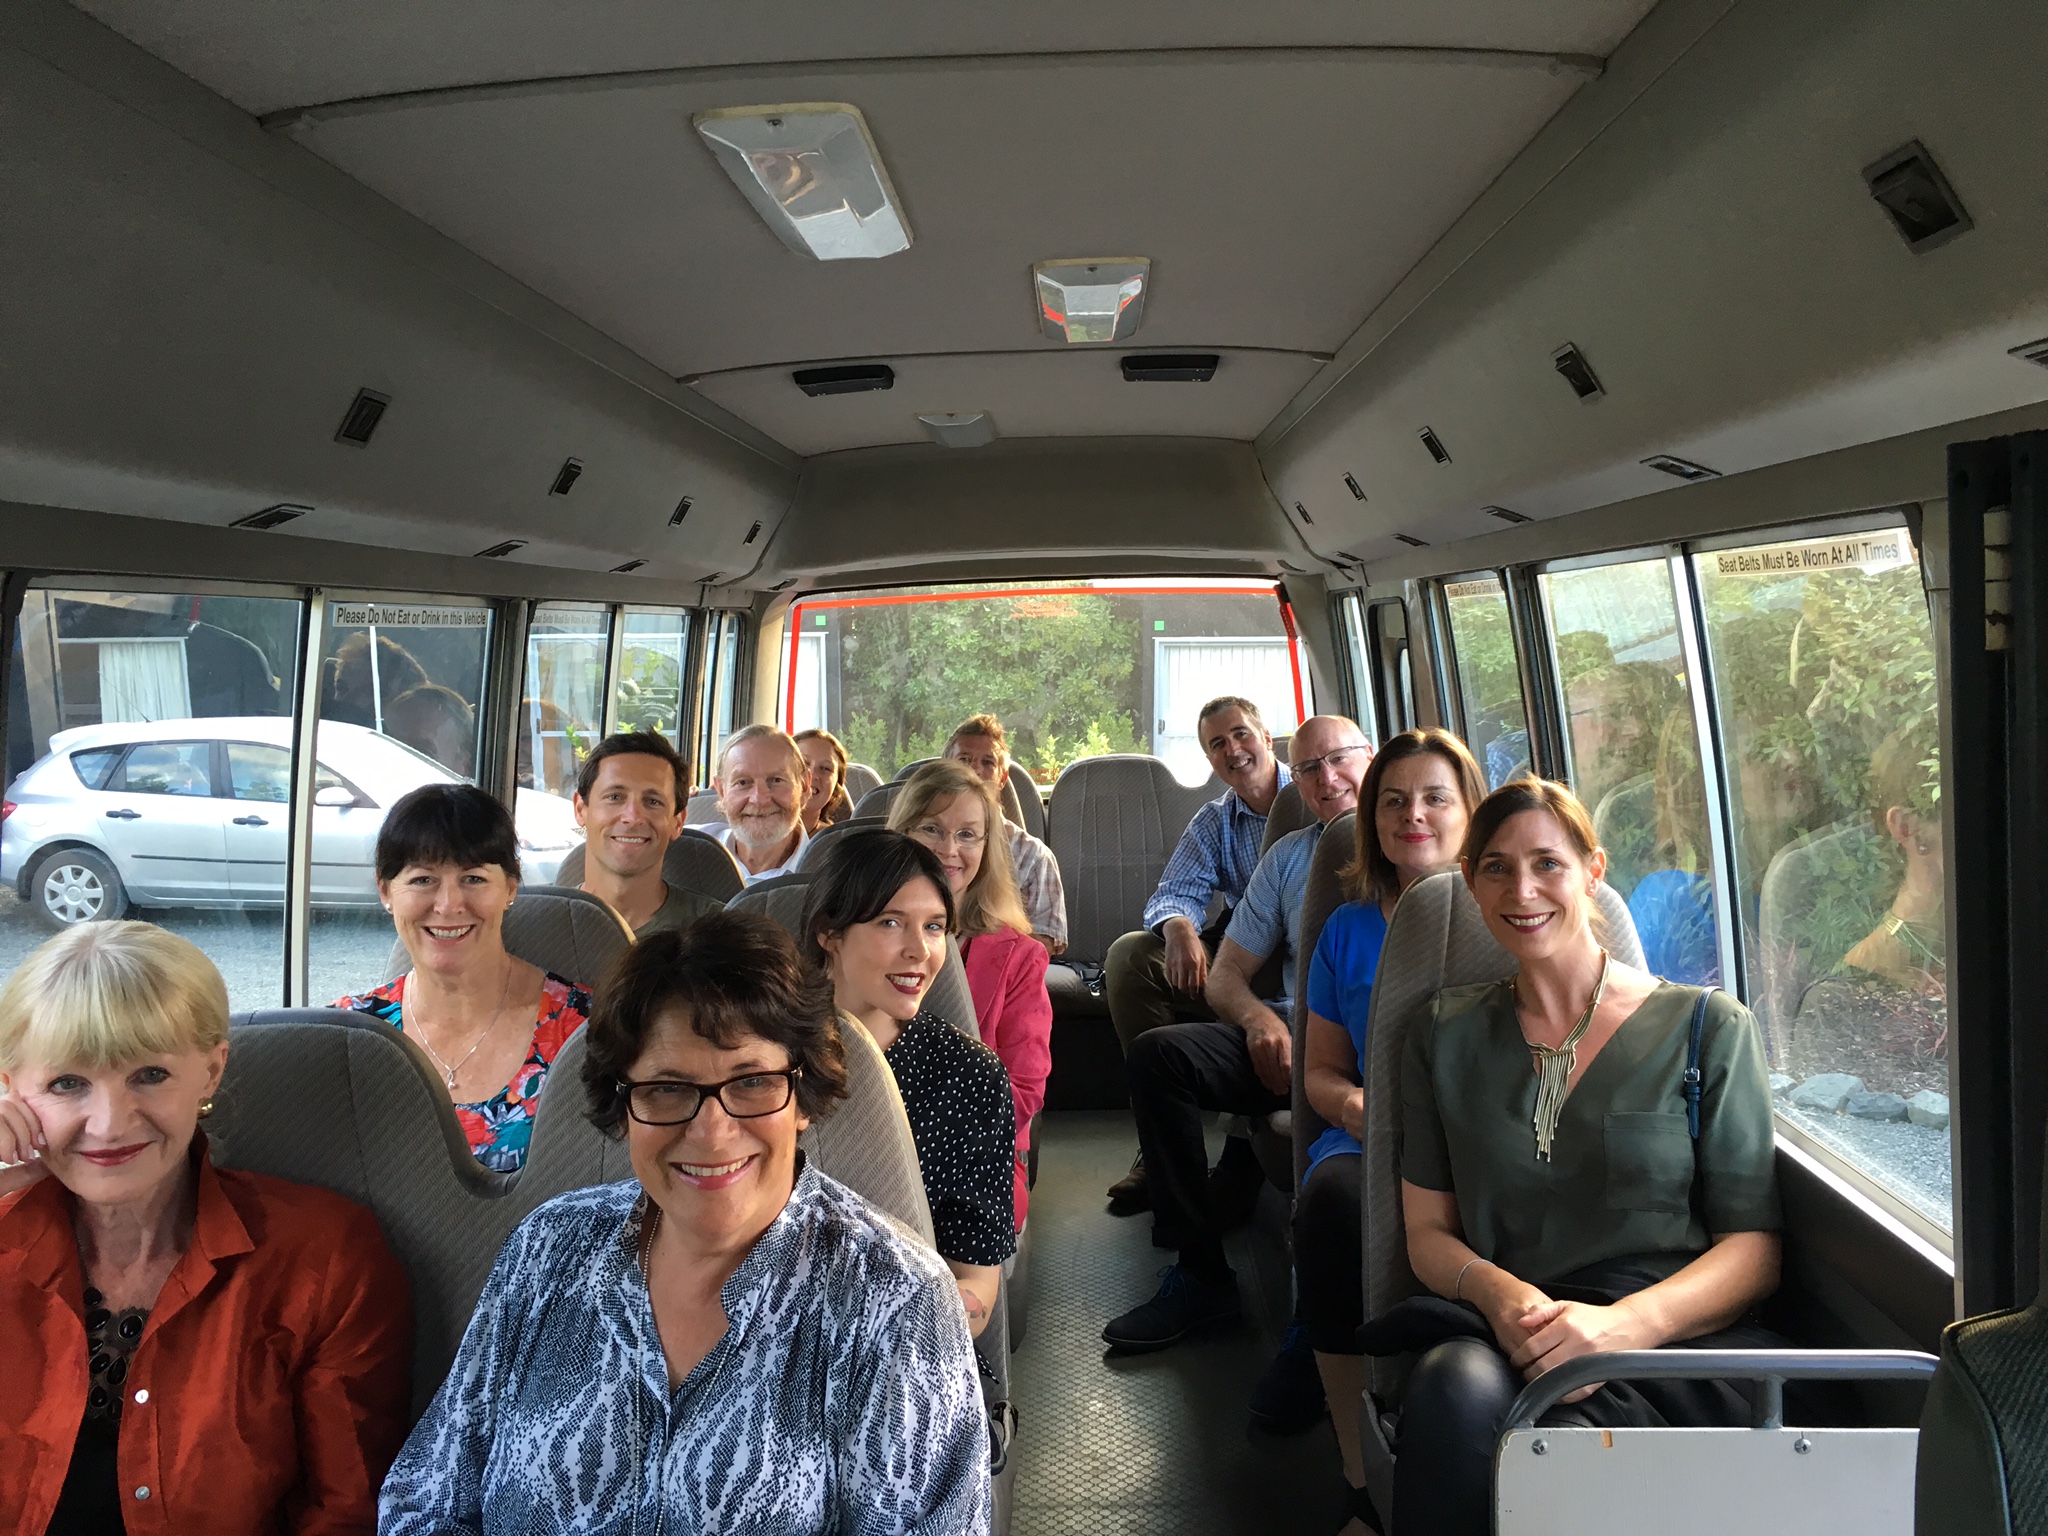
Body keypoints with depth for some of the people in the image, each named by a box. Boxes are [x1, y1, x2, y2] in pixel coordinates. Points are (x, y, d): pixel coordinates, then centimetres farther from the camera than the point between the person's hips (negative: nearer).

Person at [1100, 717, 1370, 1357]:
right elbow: (1226, 974, 20)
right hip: (1292, 1039, 6)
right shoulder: (1288, 857, 22)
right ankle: (1201, 1274, -13)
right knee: (1159, 1051, -17)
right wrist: (1260, 1018, -6)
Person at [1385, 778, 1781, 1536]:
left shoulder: (1707, 1027, 8)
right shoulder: (1447, 1034, 16)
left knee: (1566, 1443, -38)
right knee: (1456, 1385, -34)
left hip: (1679, 1349, -3)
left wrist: (1626, 1321, -15)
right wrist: (1497, 1292, -9)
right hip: (1509, 1342, 4)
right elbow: (1428, 1230, 15)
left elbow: (1754, 1247, 4)